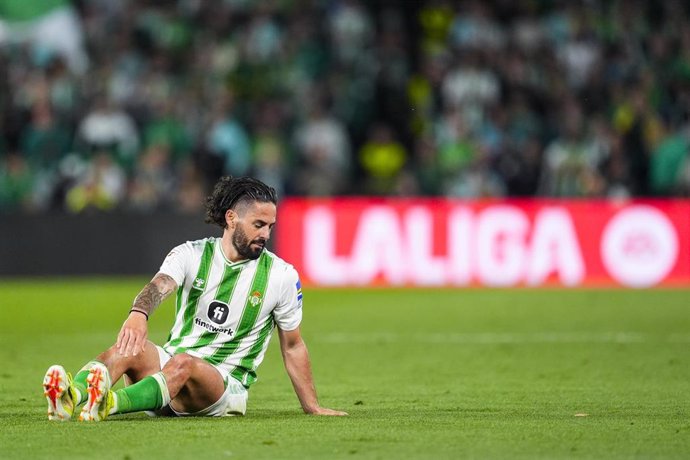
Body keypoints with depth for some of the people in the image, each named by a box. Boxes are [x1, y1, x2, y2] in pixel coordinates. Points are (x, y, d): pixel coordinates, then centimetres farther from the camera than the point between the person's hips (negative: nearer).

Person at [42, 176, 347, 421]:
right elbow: (159, 286, -20)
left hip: (226, 385, -2)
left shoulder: (282, 275, 2)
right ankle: (72, 395, -61)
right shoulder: (191, 254, 2)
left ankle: (110, 403, -66)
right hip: (171, 362, 2)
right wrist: (138, 313, -45)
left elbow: (293, 346, 12)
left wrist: (312, 407, 13)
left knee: (183, 363, -37)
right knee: (129, 346, -30)